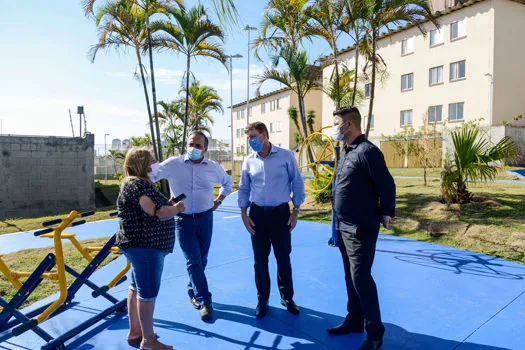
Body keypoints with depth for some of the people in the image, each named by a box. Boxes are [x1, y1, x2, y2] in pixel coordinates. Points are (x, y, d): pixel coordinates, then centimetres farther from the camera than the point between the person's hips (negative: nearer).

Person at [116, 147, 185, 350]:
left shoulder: (137, 183, 15)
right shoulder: (138, 185, -19)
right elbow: (157, 212, -27)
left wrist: (171, 207, 9)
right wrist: (177, 208, -10)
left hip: (141, 245, 11)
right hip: (145, 246, -11)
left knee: (137, 288, 19)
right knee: (148, 292, -1)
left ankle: (135, 332, 33)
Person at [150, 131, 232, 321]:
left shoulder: (214, 167, 0)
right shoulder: (173, 164, -7)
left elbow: (227, 183, 17)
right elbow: (151, 175, -6)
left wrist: (218, 200, 9)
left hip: (205, 218, 3)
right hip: (183, 220, -2)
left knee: (202, 260, 12)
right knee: (193, 261, -3)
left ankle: (193, 293, 35)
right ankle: (205, 302, 6)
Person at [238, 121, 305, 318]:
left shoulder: (286, 156, -4)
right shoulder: (249, 161, 4)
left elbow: (297, 183, -1)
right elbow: (243, 189, 10)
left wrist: (296, 212, -3)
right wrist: (244, 214, 2)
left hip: (281, 213, -2)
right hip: (257, 214, 2)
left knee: (283, 258, 7)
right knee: (260, 260, 9)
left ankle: (287, 297, 27)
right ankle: (262, 300, 25)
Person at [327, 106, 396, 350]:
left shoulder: (367, 151, -17)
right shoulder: (346, 152, 11)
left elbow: (387, 184, -16)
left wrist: (386, 214, -6)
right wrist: (339, 221, 15)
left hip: (361, 228, -9)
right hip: (343, 227, 9)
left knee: (361, 278, -2)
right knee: (350, 277, 17)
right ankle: (354, 320, 33)